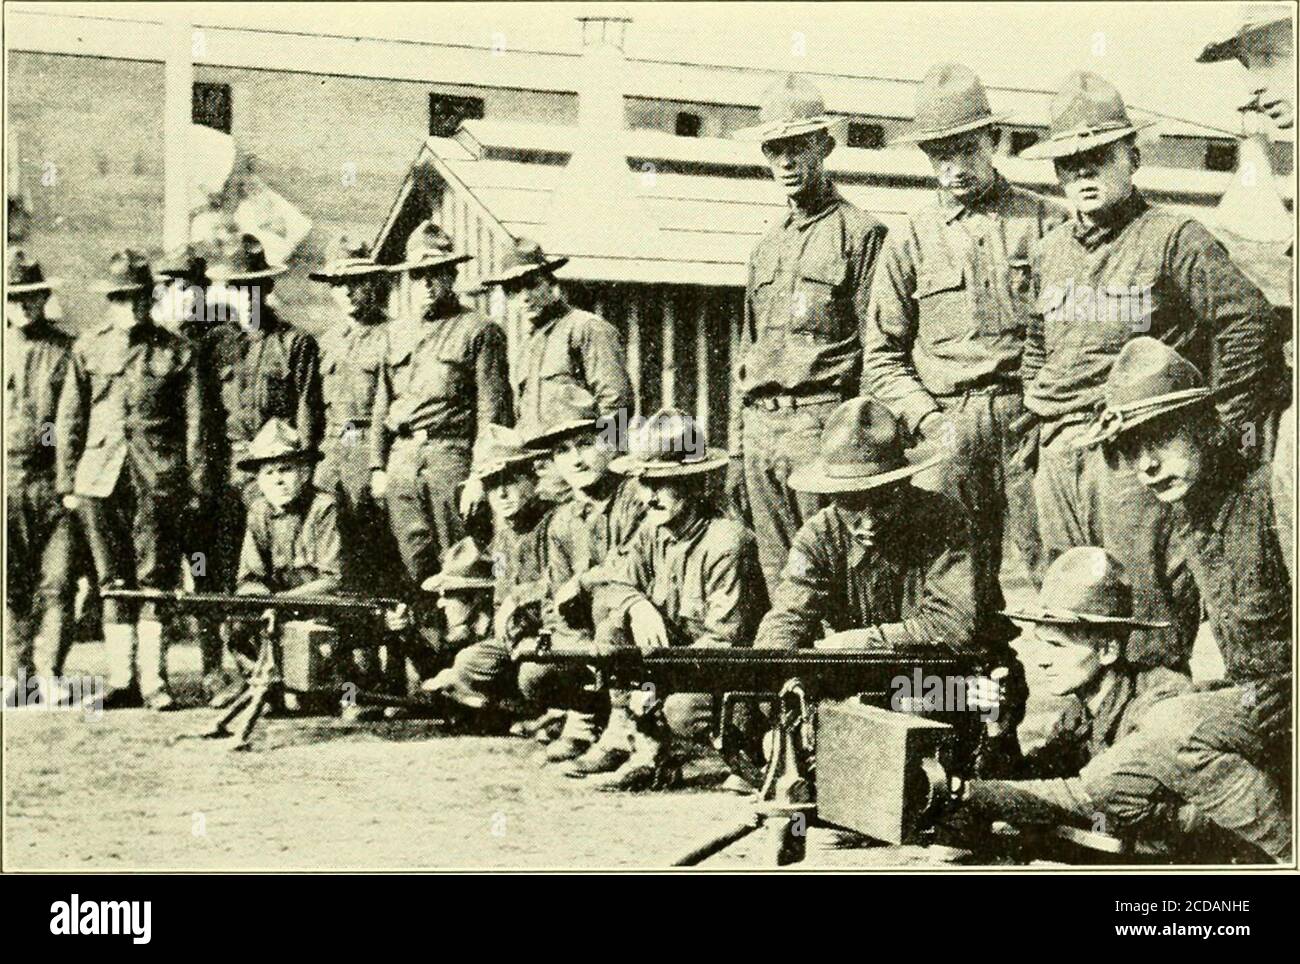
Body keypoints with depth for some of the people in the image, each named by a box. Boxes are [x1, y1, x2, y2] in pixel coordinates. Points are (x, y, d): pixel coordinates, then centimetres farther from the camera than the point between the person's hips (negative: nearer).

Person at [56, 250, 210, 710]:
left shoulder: (176, 352, 5)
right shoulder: (88, 349, 10)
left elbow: (195, 423, 5)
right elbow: (69, 421, 12)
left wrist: (196, 486, -1)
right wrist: (68, 482, 7)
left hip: (158, 478, -2)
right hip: (101, 478, 2)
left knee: (156, 579, -3)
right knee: (114, 580, 5)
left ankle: (153, 680, 1)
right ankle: (121, 680, 11)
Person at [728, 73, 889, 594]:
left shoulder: (860, 233, -1)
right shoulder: (767, 246, 21)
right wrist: (736, 451, 17)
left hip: (823, 420, -7)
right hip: (761, 427, 7)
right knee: (778, 584, 7)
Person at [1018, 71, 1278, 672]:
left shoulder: (1174, 238, -2)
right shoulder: (1053, 249, 18)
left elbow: (1247, 323, -5)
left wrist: (1224, 428, -4)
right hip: (1057, 458, 6)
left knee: (1146, 625, -7)